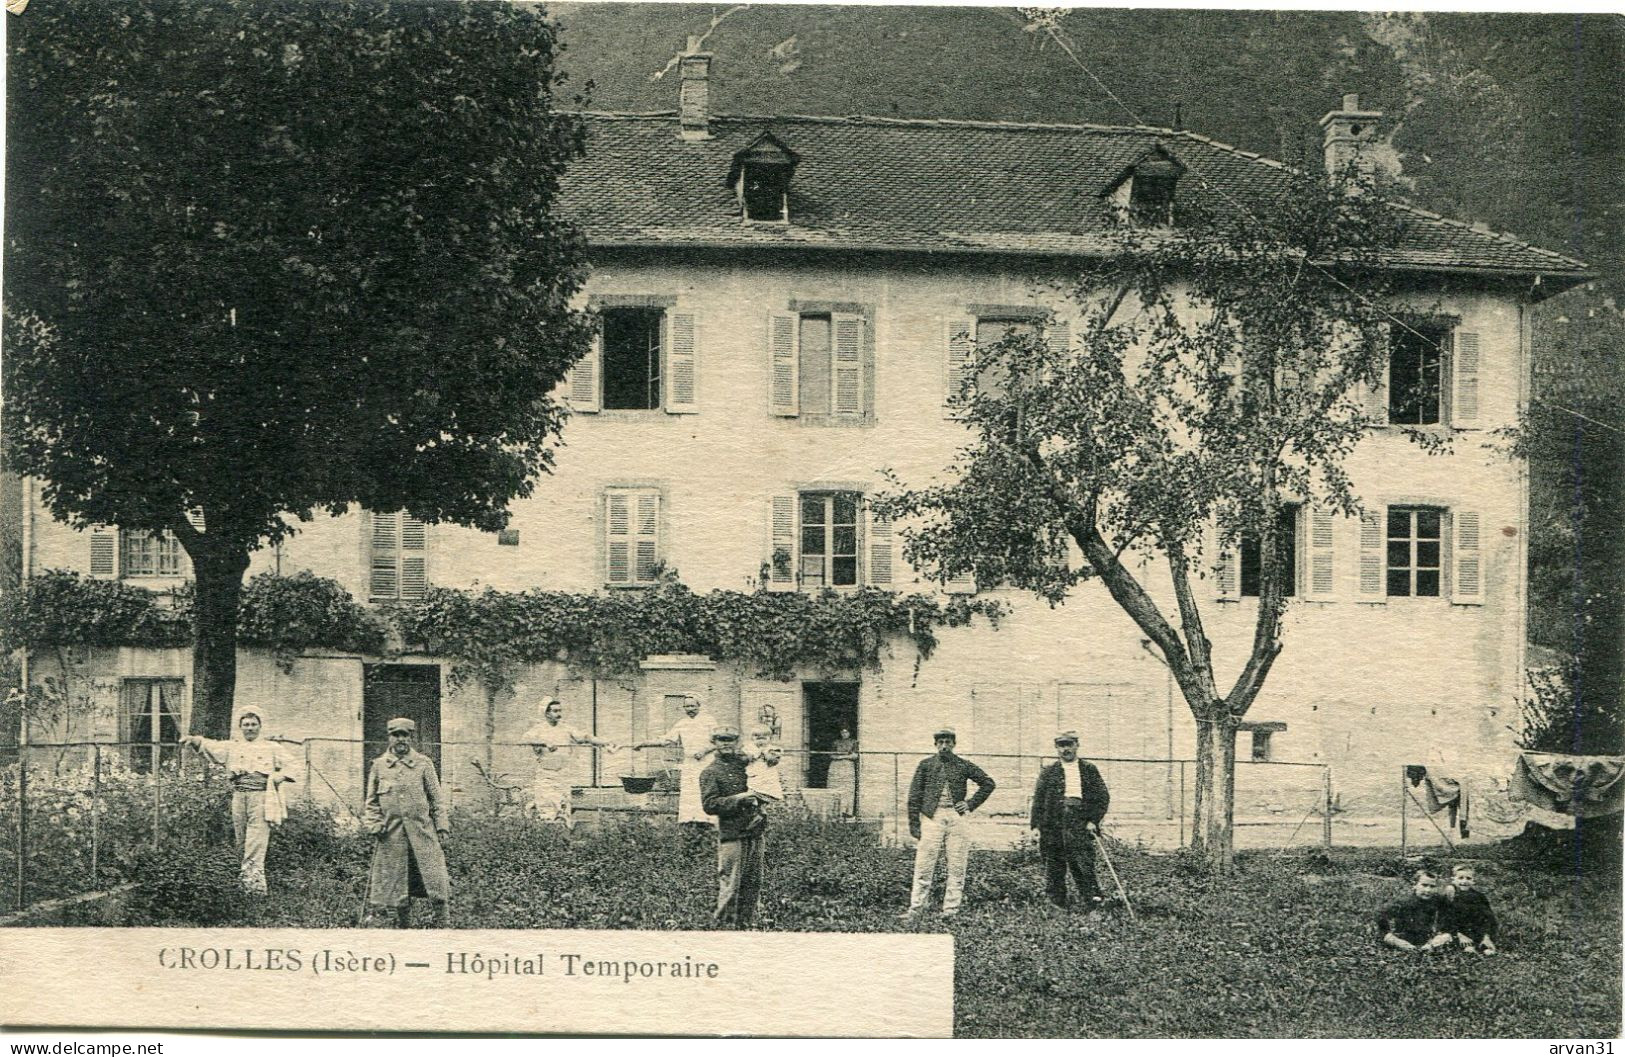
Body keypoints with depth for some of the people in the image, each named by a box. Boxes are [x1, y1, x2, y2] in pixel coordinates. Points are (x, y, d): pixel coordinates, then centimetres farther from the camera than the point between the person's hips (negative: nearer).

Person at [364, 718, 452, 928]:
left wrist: (441, 824, 1)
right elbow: (371, 801, 12)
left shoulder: (424, 763, 7)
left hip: (422, 830, -1)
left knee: (433, 872, -7)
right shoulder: (379, 765, 9)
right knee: (395, 878, 4)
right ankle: (403, 923, 16)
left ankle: (442, 920, 1)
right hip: (391, 833, 1)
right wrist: (374, 824, 0)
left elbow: (436, 798, 8)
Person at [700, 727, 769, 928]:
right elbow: (709, 805, -11)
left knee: (753, 883, 8)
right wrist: (740, 798, -16)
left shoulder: (746, 762, 15)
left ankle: (744, 924, 17)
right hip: (732, 835, -5)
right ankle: (725, 924, 3)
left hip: (756, 832, 5)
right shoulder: (710, 772, 0)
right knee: (731, 883, -7)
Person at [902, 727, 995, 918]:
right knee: (924, 866, -4)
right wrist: (914, 824, -2)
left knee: (956, 867, 1)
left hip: (956, 817, 1)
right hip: (931, 817, -1)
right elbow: (914, 795, 5)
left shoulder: (963, 765, 10)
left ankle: (951, 909, 6)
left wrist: (971, 804, 6)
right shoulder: (926, 764, 8)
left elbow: (988, 783, 16)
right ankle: (915, 908, 0)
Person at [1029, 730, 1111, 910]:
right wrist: (1036, 825, 1)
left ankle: (1091, 896, -18)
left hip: (1080, 821, -1)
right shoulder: (1048, 772, 14)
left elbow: (1103, 797, 10)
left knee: (1083, 861, -15)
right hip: (1053, 823, 1)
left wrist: (1094, 820, -2)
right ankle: (1056, 905, 10)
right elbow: (1038, 800, 11)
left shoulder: (1089, 770, 13)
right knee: (1054, 865, 2)